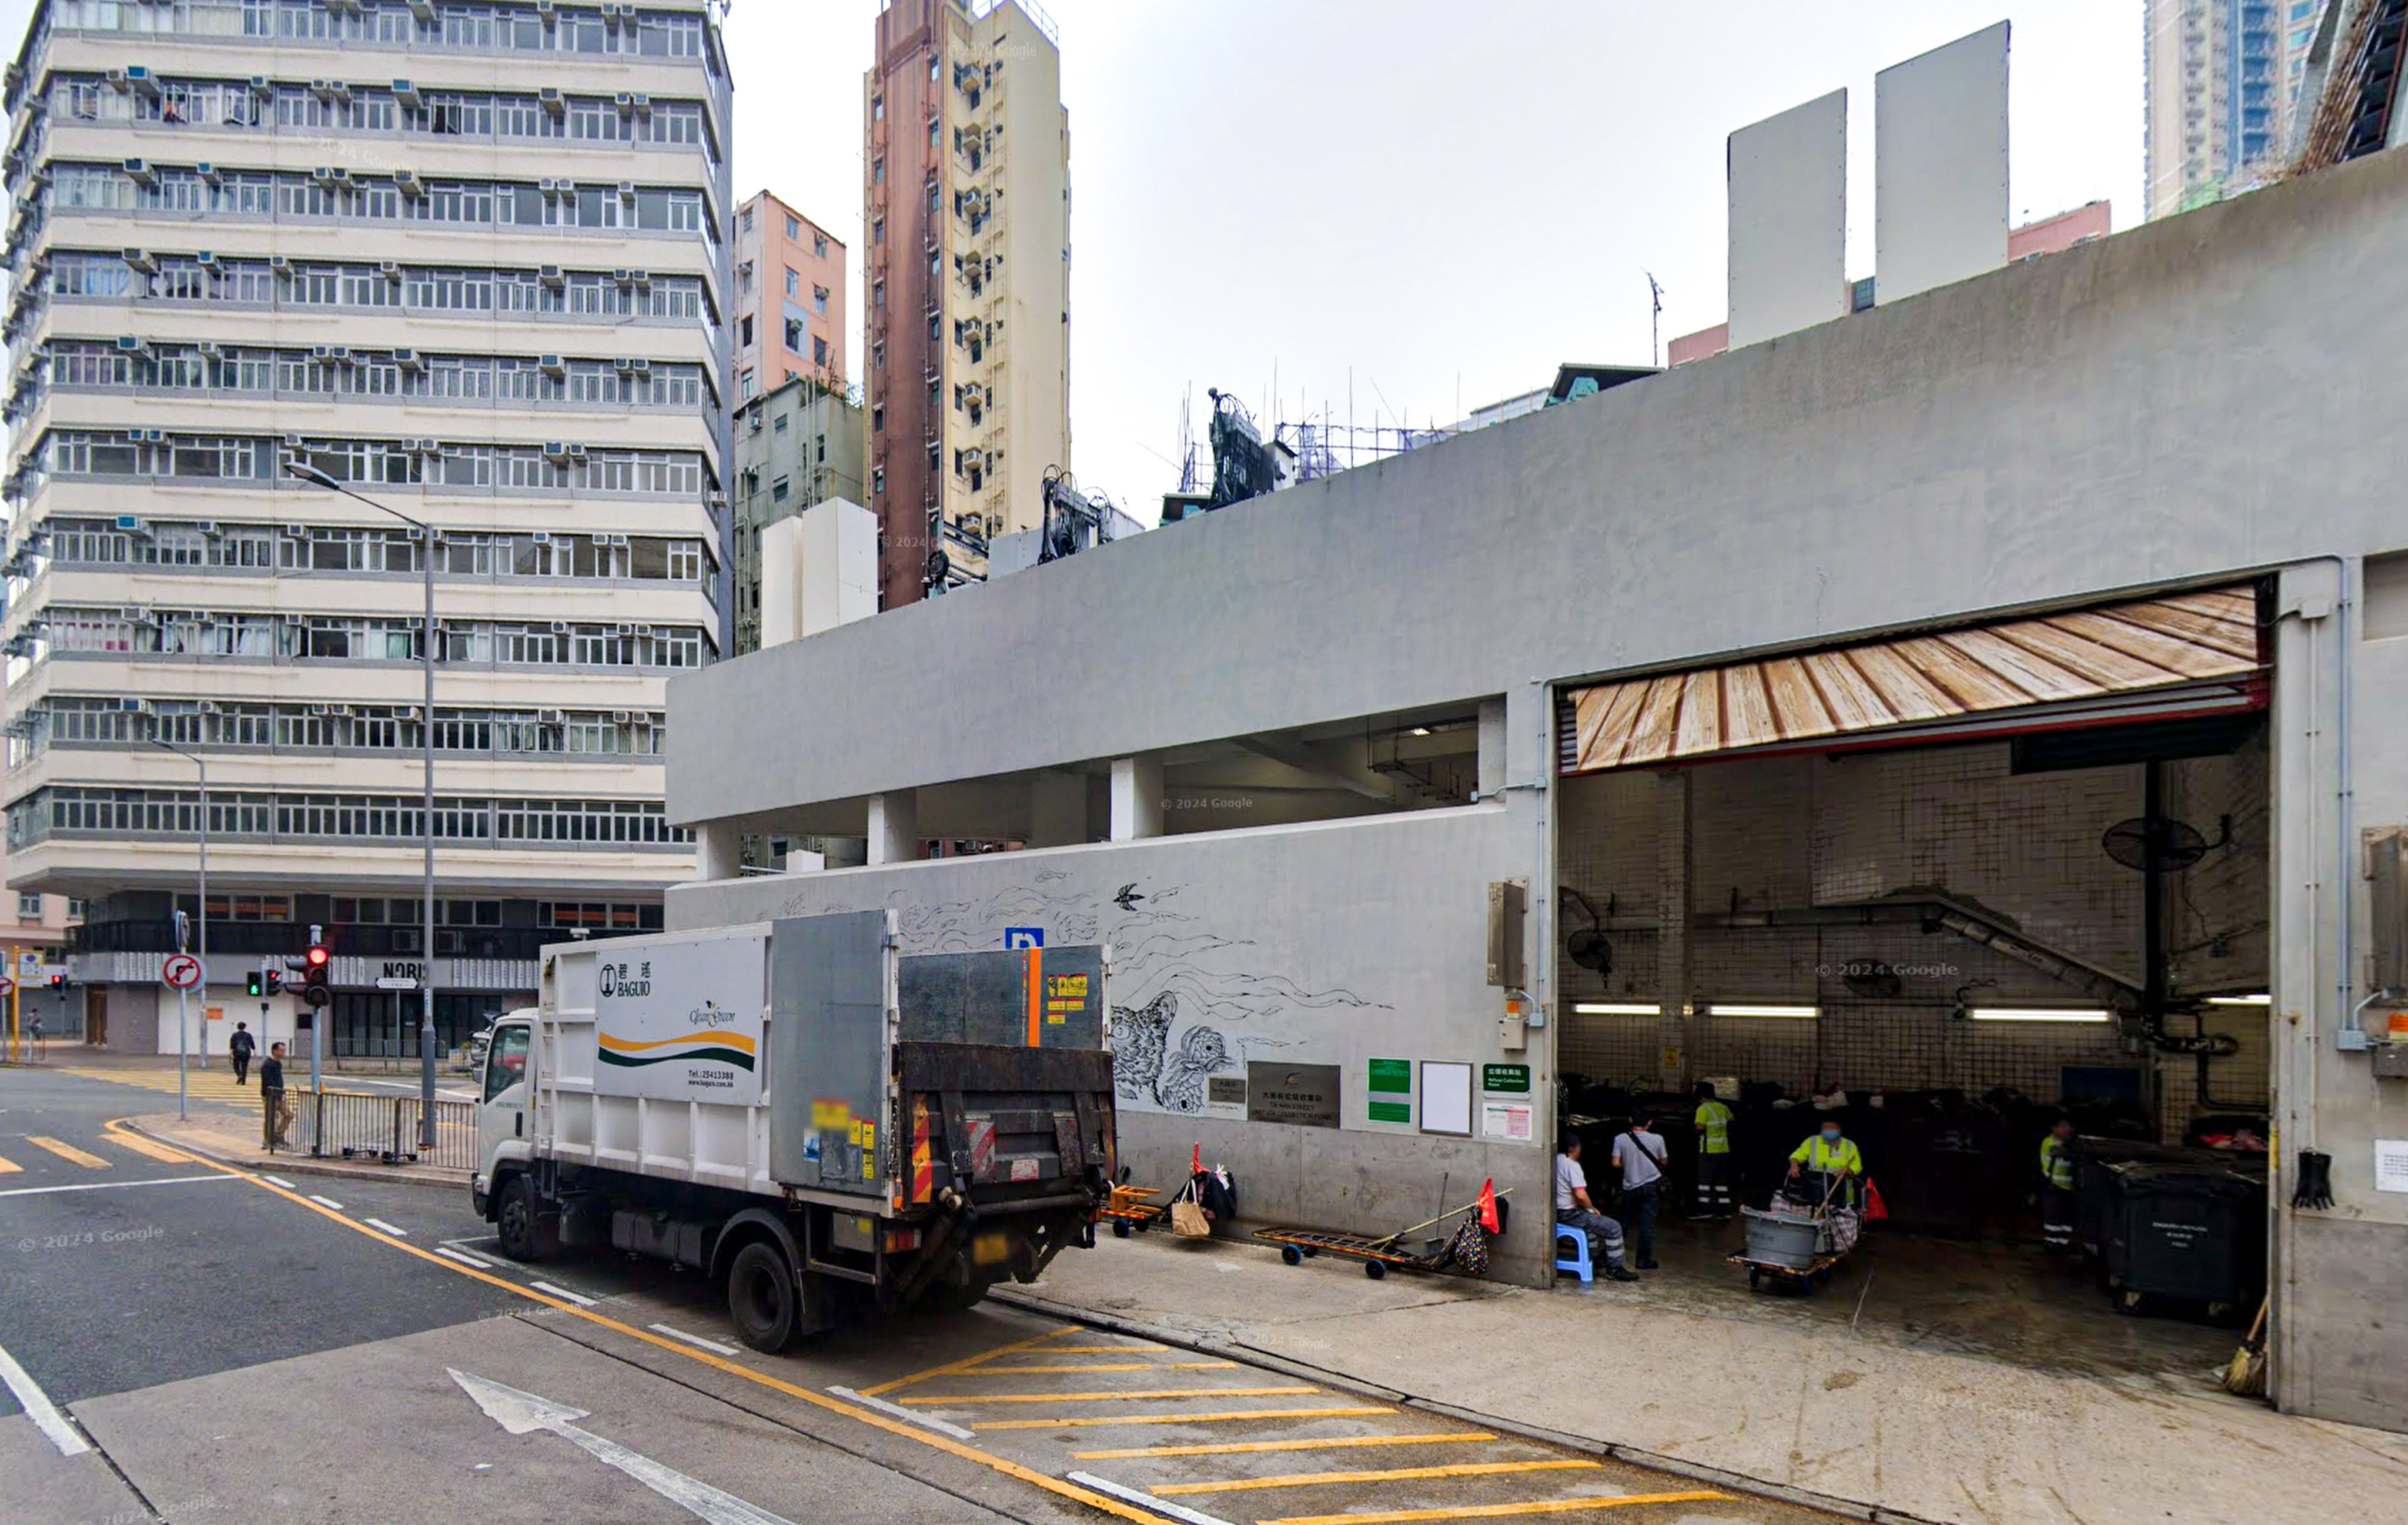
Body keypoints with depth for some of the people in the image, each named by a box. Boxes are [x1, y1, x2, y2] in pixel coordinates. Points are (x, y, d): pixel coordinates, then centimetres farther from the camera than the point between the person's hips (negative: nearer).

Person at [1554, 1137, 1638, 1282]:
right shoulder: (1572, 1165, -20)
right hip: (1569, 1214, -10)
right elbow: (1580, 1194, -27)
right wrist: (1592, 1209, -7)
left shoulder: (1556, 1161, 7)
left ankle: (1595, 1258, 43)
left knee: (1592, 1220, 37)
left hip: (1556, 1213, 10)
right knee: (1614, 1228, -4)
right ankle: (1615, 1269, 1)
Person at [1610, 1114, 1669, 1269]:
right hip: (1651, 1186, -1)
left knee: (1623, 1222, 15)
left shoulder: (1621, 1139, -7)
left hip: (1630, 1187, 1)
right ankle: (1644, 1260, 4)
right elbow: (1663, 1162, 4)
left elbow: (1616, 1164, -8)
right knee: (1647, 1225, 3)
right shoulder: (1657, 1140, -7)